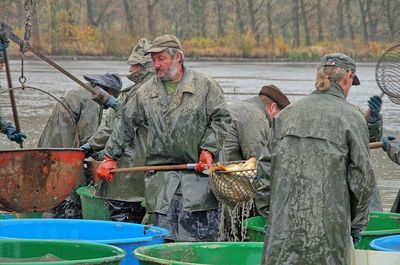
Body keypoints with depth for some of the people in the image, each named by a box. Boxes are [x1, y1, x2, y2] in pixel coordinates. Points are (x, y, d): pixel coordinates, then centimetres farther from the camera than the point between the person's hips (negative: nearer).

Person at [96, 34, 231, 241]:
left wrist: (208, 149, -9)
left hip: (198, 176, -3)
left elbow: (220, 119, 2)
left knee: (203, 237, -3)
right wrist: (110, 157, 20)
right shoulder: (146, 92, 13)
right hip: (161, 181, 3)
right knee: (164, 240, 1)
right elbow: (126, 125, 20)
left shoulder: (205, 85, 2)